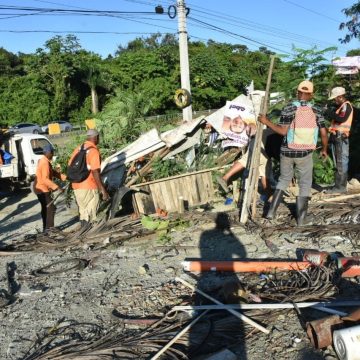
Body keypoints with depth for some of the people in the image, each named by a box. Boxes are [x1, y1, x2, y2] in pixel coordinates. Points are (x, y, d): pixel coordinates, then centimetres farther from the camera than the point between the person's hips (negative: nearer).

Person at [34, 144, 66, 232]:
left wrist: (64, 177, 5)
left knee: (46, 208, 16)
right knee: (51, 208, -7)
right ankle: (49, 228, -3)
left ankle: (46, 227, 24)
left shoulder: (44, 160, 10)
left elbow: (52, 172, 14)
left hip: (41, 188, 10)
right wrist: (57, 187, -32)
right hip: (42, 189, -10)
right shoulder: (45, 163, -22)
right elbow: (46, 179, -29)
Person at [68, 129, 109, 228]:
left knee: (83, 212, 17)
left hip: (77, 186, 7)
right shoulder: (94, 151, -12)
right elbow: (95, 172, -19)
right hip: (89, 187, -7)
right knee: (90, 216, 0)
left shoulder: (78, 149, 10)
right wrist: (103, 190, -18)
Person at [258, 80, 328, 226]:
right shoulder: (316, 111, -1)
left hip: (287, 151, 1)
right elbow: (324, 133, -1)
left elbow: (283, 131, -14)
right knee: (305, 184, 12)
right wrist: (324, 149, 15)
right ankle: (301, 217, 14)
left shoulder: (289, 108, -7)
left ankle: (272, 211, 12)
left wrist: (266, 121, -7)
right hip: (305, 153, 0)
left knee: (283, 180, 18)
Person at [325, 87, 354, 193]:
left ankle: (340, 186, -9)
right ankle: (340, 185, 18)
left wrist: (330, 113, -14)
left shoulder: (346, 105, -8)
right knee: (339, 162, 12)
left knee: (341, 162, -9)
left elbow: (341, 119, -22)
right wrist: (330, 114, 7)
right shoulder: (341, 106, 22)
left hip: (341, 137, -10)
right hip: (336, 137, 10)